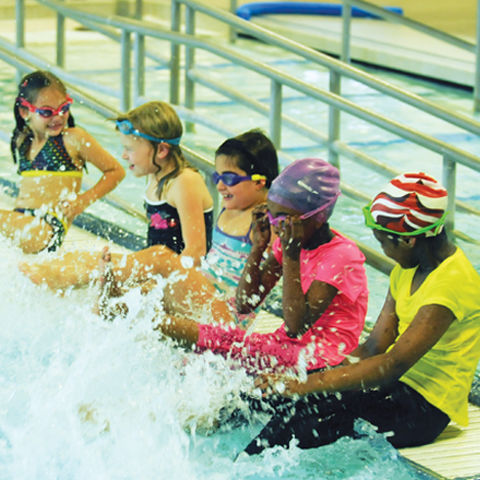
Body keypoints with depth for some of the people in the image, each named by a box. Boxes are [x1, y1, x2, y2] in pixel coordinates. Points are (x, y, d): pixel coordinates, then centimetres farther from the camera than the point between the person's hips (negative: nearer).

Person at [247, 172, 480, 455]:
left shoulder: (453, 282, -22)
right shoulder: (408, 270, 9)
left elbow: (394, 365, -28)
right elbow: (374, 347, 7)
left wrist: (310, 384, -30)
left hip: (426, 410, -9)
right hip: (397, 388, 9)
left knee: (312, 410, -29)